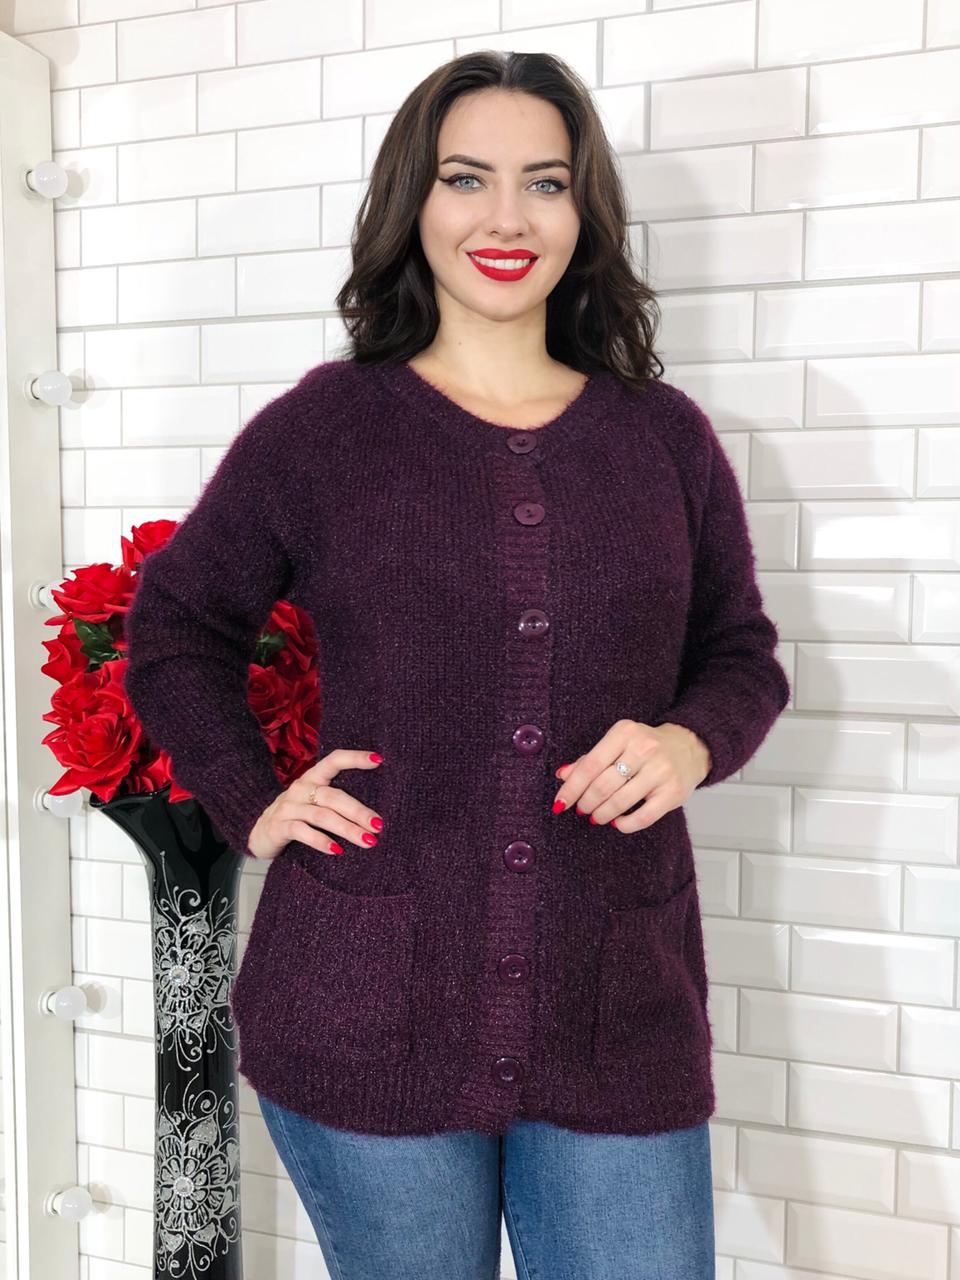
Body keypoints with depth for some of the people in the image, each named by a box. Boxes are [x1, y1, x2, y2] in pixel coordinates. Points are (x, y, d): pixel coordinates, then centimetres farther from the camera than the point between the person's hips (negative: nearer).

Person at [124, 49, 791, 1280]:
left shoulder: (665, 438, 5)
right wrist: (254, 806, -1)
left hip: (620, 1021, 2)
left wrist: (689, 740, -7)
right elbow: (175, 631, 10)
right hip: (369, 1019, -1)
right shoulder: (321, 426, 0)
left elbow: (743, 655, 14)